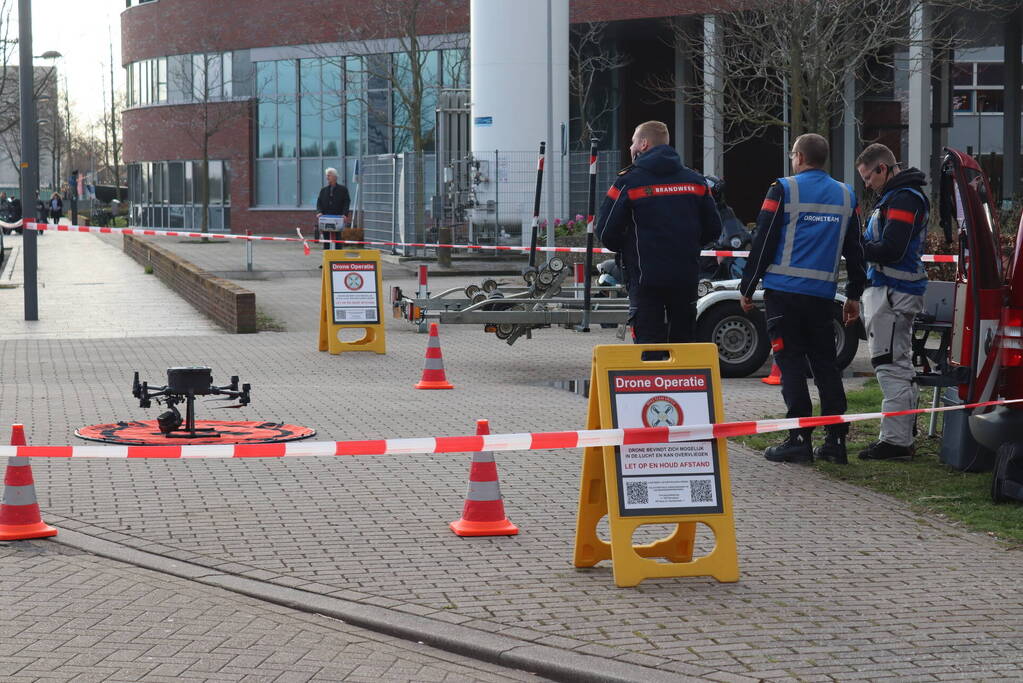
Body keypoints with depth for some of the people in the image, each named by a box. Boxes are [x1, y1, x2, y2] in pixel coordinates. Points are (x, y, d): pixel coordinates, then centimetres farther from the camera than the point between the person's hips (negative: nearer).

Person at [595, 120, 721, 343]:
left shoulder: (628, 182, -6)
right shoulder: (695, 180, 7)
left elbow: (606, 232, -7)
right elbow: (713, 229, 9)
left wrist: (626, 250, 13)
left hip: (646, 277, -4)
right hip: (686, 276, 4)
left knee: (648, 342, -2)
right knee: (683, 340, 13)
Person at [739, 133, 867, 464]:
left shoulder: (784, 190, -4)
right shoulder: (846, 196, 12)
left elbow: (763, 242, -6)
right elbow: (854, 250, 17)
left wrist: (747, 288, 1)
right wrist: (854, 295, 24)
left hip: (784, 292, -4)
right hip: (822, 294, 5)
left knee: (790, 363, -1)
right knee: (825, 364, 10)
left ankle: (800, 439, -4)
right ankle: (836, 440, 9)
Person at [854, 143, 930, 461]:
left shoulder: (903, 199, -15)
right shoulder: (897, 196, 19)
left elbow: (890, 250, -22)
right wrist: (859, 243, 5)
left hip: (893, 292, -11)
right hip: (895, 292, 11)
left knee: (890, 364, -9)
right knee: (899, 365, 15)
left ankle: (895, 439, -8)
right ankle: (902, 436, 23)